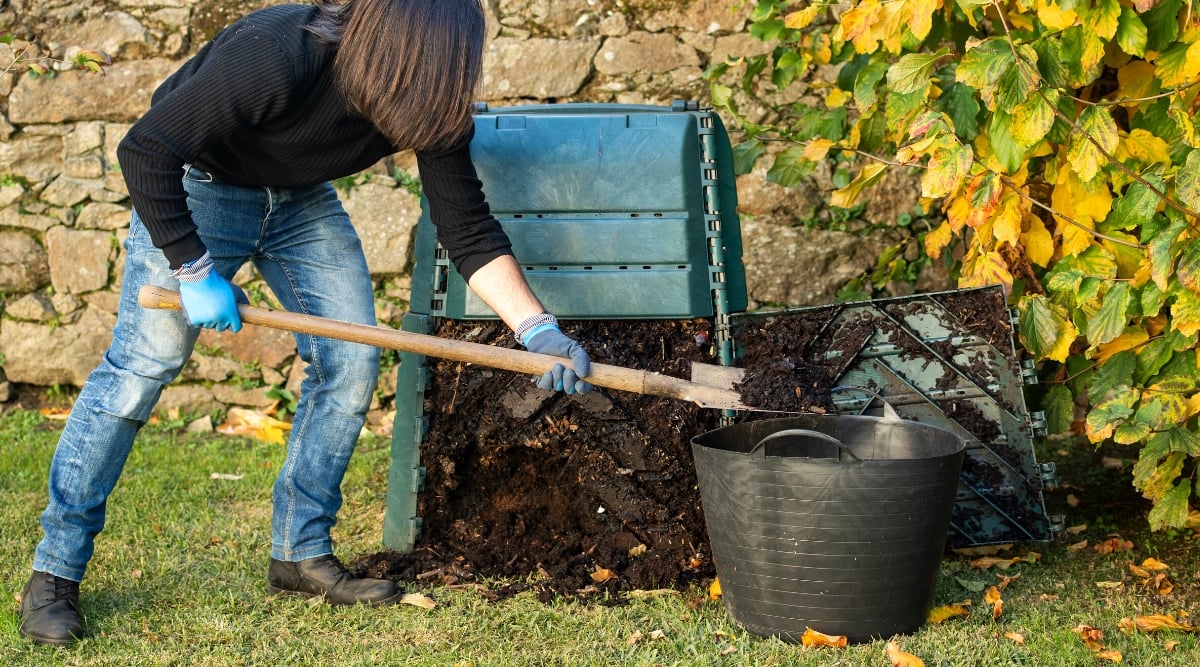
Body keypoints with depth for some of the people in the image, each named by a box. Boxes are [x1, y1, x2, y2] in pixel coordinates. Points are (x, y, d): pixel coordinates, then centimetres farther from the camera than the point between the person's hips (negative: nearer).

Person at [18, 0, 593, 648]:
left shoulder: (433, 107, -20)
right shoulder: (273, 56, -39)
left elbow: (469, 230, -11)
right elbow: (145, 151, -32)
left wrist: (537, 329, -19)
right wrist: (194, 271, -29)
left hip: (301, 199, 6)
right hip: (198, 185, -6)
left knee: (351, 363, -1)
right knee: (143, 363, -12)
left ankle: (300, 552, 12)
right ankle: (55, 572, -4)